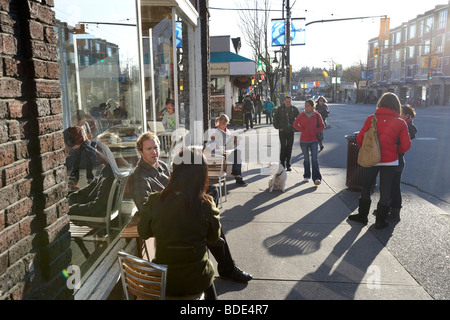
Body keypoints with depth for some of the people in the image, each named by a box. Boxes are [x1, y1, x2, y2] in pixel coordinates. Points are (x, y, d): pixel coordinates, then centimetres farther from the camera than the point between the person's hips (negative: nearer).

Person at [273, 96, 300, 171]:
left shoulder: (294, 109, 2)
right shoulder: (280, 109, 1)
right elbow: (275, 118, 9)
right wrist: (278, 127, 0)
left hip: (291, 131, 1)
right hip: (282, 131, -1)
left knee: (289, 148, 6)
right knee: (283, 147, -6)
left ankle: (288, 165, 15)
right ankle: (282, 164, 2)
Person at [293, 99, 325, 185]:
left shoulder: (317, 115, -2)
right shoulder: (302, 115, -1)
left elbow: (322, 126, 8)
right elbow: (295, 124, 9)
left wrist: (315, 132, -8)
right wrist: (302, 130, -5)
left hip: (314, 140, -1)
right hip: (304, 140, 1)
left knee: (315, 159, -7)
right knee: (306, 159, 12)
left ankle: (317, 178, -9)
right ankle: (306, 176, 24)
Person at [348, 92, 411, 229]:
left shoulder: (371, 119, -6)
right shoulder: (401, 123, -3)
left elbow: (360, 139, -7)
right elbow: (406, 145, -6)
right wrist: (395, 151, 14)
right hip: (390, 161, 1)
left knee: (365, 188, 16)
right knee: (385, 191, 12)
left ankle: (362, 215, 26)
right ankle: (380, 221, 20)